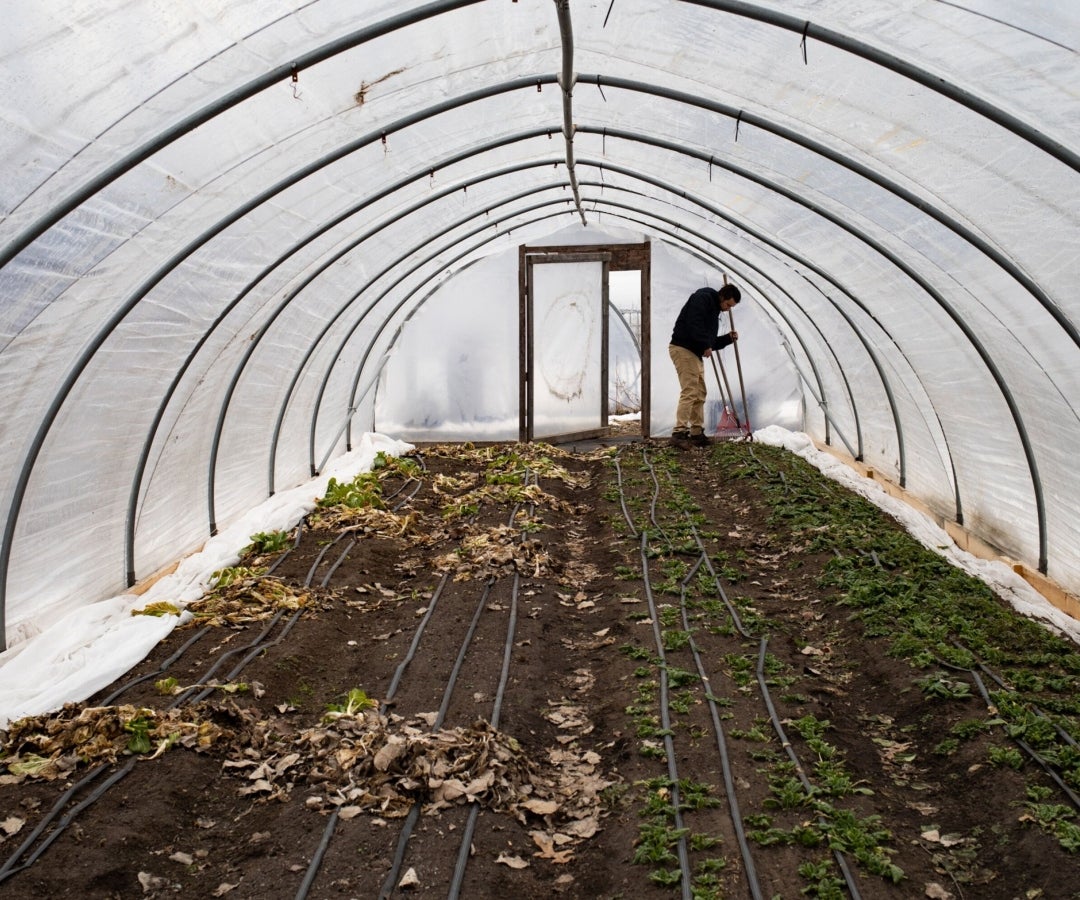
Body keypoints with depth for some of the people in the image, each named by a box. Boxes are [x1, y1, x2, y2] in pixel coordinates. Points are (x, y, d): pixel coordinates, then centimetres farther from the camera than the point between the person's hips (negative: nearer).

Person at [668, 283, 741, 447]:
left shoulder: (714, 310, 22)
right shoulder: (702, 298, -8)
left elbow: (711, 342, 24)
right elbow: (694, 324, -23)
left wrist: (728, 338, 10)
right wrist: (705, 345, -18)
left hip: (696, 354, 10)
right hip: (683, 349, -10)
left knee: (699, 395, 10)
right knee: (689, 392, -16)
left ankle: (697, 433, 14)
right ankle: (679, 432, -18)